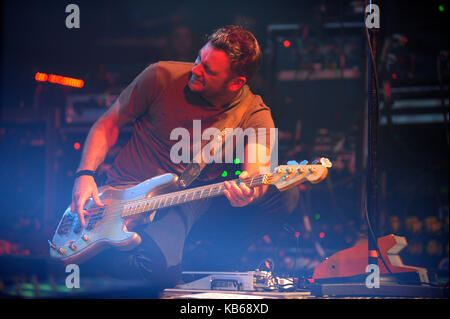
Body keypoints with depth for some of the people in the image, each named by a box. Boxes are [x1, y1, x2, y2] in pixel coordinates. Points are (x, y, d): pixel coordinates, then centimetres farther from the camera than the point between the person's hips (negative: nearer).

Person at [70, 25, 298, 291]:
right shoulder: (162, 77, -7)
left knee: (280, 197, -20)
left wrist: (249, 191, -47)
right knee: (162, 269, -34)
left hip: (193, 201, 3)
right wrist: (85, 175, -11)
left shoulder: (255, 115, -6)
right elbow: (109, 124, 4)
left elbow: (259, 170, -21)